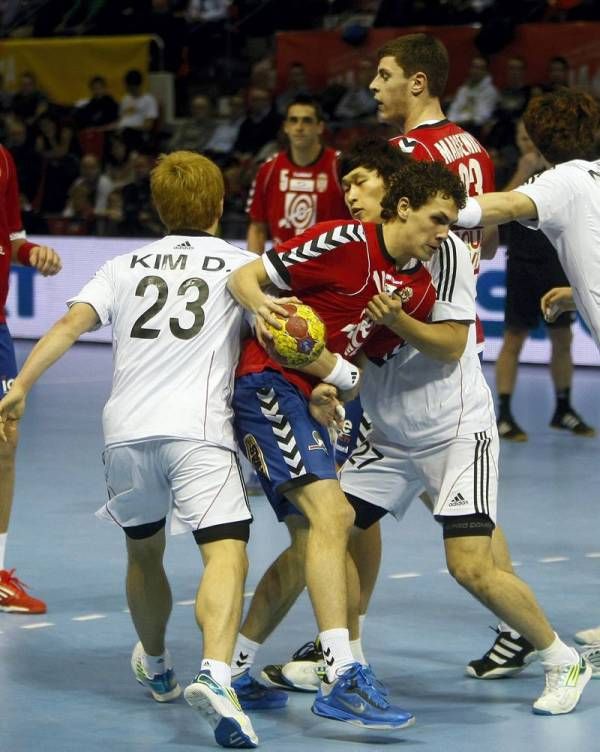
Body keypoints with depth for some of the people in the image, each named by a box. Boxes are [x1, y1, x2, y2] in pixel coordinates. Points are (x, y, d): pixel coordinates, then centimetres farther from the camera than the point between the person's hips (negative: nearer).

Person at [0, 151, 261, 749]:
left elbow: (71, 322, 3)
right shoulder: (240, 265, 12)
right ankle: (214, 675, -39)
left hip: (124, 431, 4)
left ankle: (156, 668, 46)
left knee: (143, 552, 24)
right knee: (225, 553, -15)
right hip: (198, 431, -4)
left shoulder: (124, 267, 18)